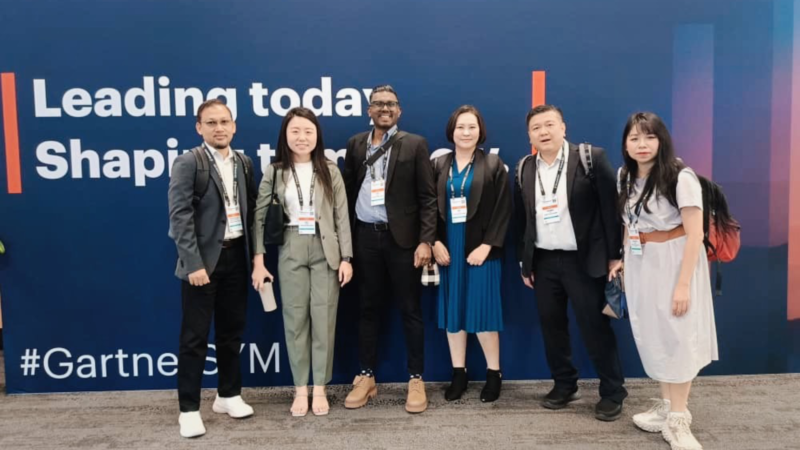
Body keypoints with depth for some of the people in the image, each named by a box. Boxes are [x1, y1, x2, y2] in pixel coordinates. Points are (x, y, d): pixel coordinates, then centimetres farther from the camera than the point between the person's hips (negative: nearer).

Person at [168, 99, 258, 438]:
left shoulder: (244, 163, 10)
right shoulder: (188, 163, -8)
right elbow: (180, 217, -14)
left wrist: (253, 254, 7)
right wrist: (194, 263, -19)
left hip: (236, 256, 6)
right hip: (204, 258, -5)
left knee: (231, 331, 15)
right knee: (195, 337, 2)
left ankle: (229, 395, 30)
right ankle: (189, 409, 13)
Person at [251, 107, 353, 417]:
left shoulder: (330, 171, 3)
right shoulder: (274, 173, 3)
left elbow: (342, 217, 2)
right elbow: (259, 218, 2)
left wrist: (346, 257, -3)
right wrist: (258, 260, -4)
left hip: (325, 252, 0)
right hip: (290, 253, 0)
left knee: (323, 319, 3)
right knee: (295, 319, 5)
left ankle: (320, 389, 16)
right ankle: (300, 389, 18)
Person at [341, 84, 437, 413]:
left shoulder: (415, 145, 0)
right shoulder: (355, 145, 10)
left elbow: (428, 197, -3)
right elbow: (348, 191, 10)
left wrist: (426, 240, -12)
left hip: (402, 237, -3)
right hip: (365, 236, 3)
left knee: (410, 310, 5)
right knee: (368, 309, 11)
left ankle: (416, 380, 16)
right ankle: (366, 377, 23)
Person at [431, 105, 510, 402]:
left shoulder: (493, 165, 1)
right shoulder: (439, 165, 8)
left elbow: (502, 210, -5)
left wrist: (486, 245, -13)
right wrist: (435, 242, -7)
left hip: (480, 248, -3)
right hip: (448, 248, 3)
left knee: (482, 310, 0)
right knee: (452, 311, 7)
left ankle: (494, 374, 16)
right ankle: (458, 373, 19)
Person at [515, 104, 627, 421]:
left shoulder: (591, 158, -7)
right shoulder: (525, 168, 7)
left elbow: (610, 207, -7)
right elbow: (522, 219, 11)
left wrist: (614, 255, -9)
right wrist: (524, 262, 10)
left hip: (583, 260, -4)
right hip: (543, 261, 5)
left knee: (595, 326, 1)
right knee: (551, 327, 11)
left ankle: (612, 392, 15)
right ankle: (564, 385, 26)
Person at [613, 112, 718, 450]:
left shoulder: (680, 177, -16)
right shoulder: (625, 177, 4)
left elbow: (695, 234, -17)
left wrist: (683, 283, -19)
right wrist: (623, 258, 7)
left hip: (673, 263, -6)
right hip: (640, 265, 6)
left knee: (677, 337, 1)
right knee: (652, 335, 11)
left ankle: (678, 419, 13)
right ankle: (666, 406, 27)